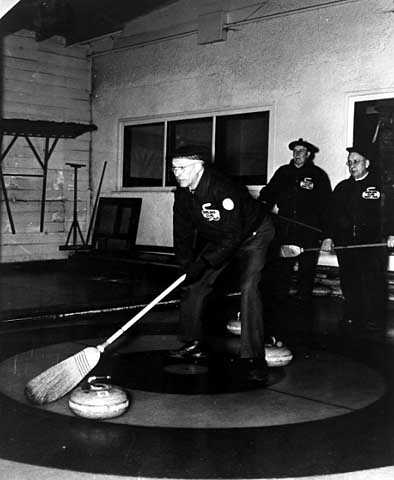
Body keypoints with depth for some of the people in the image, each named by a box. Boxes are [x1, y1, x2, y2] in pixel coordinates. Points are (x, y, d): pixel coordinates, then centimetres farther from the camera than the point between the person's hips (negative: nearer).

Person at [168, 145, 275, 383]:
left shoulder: (223, 189, -35)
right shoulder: (183, 194, -9)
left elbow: (233, 234, -36)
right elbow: (183, 233, -2)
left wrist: (205, 262, -35)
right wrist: (188, 265, -11)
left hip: (252, 236, -8)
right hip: (219, 240, 8)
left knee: (248, 287, -24)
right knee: (196, 284, 3)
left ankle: (252, 357, -19)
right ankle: (194, 344, 17)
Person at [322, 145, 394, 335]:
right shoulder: (342, 188, 17)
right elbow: (333, 214, 17)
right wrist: (329, 237, 7)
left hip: (374, 243, -4)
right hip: (346, 244, 4)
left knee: (373, 283, -7)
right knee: (349, 283, 4)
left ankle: (375, 321, 2)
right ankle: (352, 318, 16)